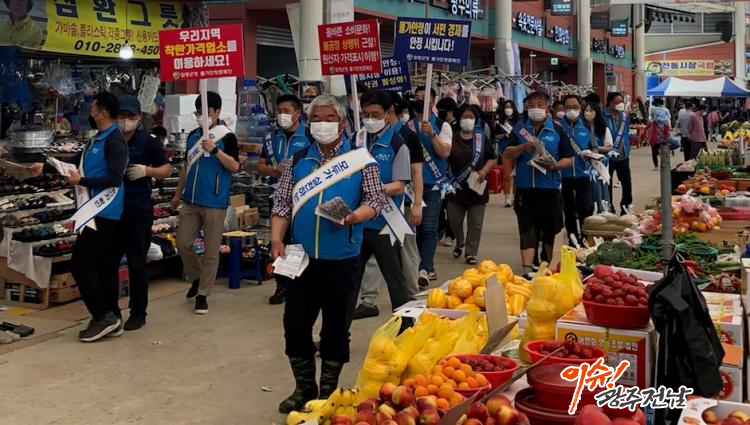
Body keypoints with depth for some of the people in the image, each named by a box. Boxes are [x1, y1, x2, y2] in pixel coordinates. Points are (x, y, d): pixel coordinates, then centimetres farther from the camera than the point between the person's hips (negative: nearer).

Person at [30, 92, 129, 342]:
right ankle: (111, 317, 17)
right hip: (98, 211, 10)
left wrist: (81, 181, -17)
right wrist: (46, 168, 23)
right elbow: (80, 167, 24)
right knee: (103, 265, 11)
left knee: (80, 264, -9)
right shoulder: (98, 139, 16)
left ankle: (102, 316, -4)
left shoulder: (114, 141, -15)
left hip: (103, 213, -10)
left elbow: (114, 178, -23)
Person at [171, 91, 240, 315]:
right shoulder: (193, 135, 11)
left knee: (211, 250, 1)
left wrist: (215, 150, -25)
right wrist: (178, 193, 22)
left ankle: (203, 294, 11)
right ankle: (197, 277, 31)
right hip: (190, 200, 6)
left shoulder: (227, 137, -6)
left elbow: (235, 166, -14)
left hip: (214, 203, -5)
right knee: (183, 244, 7)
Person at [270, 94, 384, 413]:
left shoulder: (361, 159, 0)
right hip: (302, 258, 3)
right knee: (294, 325, 5)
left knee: (336, 328, 7)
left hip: (342, 261, -2)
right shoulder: (297, 161, 8)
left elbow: (376, 200, -4)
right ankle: (304, 387, 24)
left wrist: (353, 217, -24)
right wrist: (277, 240, -7)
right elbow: (282, 204, 6)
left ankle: (329, 392, 24)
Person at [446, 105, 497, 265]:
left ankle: (470, 253, 11)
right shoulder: (452, 138, 2)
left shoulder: (481, 138, 4)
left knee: (475, 223, 0)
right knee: (454, 220, 9)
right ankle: (459, 243, 38)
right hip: (457, 187, 0)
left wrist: (484, 171, -7)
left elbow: (493, 158, 8)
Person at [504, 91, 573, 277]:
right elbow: (507, 153, 4)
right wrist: (523, 147, -14)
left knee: (551, 230, 10)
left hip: (550, 189, -1)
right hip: (525, 189, 1)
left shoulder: (557, 130, 3)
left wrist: (555, 166, -17)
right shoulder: (519, 128, 8)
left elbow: (568, 158, 2)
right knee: (527, 231, 0)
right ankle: (527, 270, 0)